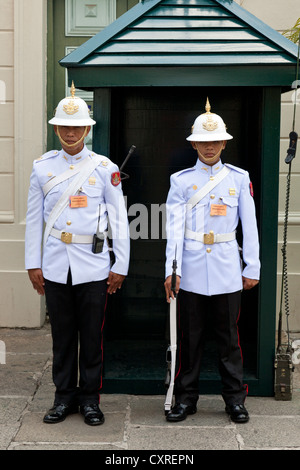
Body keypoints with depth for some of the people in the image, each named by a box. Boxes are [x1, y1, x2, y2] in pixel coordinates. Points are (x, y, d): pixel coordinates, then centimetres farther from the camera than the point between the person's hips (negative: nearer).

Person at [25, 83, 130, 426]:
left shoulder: (105, 168, 0)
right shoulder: (42, 167, 5)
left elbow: (119, 219, 1)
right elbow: (34, 219, 8)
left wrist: (120, 266, -2)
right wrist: (33, 264, 5)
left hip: (93, 266, -1)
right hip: (56, 266, 2)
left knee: (92, 336, 6)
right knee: (62, 335, 10)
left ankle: (90, 399, 20)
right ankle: (64, 397, 24)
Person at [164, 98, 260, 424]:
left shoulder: (240, 178, 7)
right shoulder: (181, 180, 4)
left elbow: (249, 225, 7)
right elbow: (174, 227, -3)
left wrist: (252, 267, 3)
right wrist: (171, 269, -12)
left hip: (227, 271, 0)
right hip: (191, 270, 0)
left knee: (229, 335, 7)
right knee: (189, 336, 6)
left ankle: (235, 399, 18)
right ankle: (185, 398, 18)